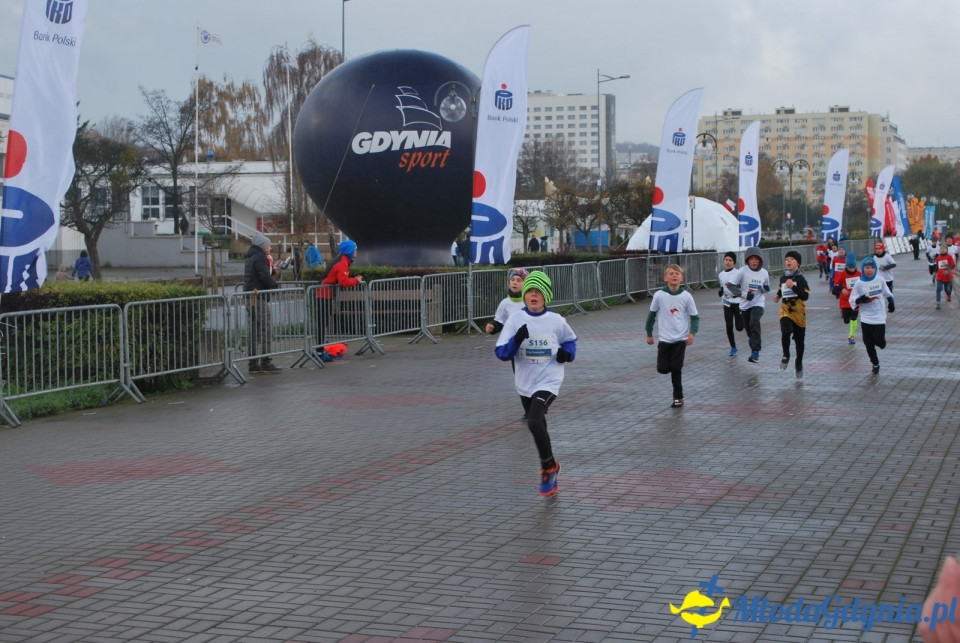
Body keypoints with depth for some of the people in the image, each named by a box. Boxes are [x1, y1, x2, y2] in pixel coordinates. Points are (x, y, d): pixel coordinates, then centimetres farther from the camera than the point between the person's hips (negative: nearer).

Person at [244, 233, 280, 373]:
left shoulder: (250, 257, 19)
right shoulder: (260, 257, -11)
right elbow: (265, 278, -18)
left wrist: (272, 269, 8)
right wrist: (275, 284, -1)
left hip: (251, 298, 10)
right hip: (259, 298, -10)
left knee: (254, 331, 11)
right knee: (266, 330, -8)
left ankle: (253, 363, 13)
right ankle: (266, 362, -10)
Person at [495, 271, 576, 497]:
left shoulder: (556, 321, -7)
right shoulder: (515, 319, -5)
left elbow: (570, 340, 13)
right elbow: (501, 352, -9)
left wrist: (567, 353, -9)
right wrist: (516, 340, -27)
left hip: (548, 381, -4)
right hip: (525, 383, 4)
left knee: (534, 421, -24)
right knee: (538, 427, 17)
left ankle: (549, 466, -4)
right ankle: (550, 472, 37)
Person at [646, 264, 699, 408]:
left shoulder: (686, 296, -9)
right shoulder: (659, 295, -7)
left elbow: (695, 316, -1)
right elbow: (652, 314, 6)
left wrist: (692, 333, -16)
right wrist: (649, 333, 10)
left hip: (681, 338, -1)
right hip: (664, 338, 1)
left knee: (676, 369, -2)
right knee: (662, 369, -3)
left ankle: (678, 397, 13)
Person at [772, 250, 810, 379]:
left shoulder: (800, 278, -10)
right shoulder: (783, 277, 5)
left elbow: (806, 296, -19)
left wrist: (793, 286, -26)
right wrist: (778, 295, 7)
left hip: (798, 313, -2)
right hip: (785, 311, 2)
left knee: (799, 340, 10)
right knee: (785, 333, -26)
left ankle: (798, 363, 31)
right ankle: (786, 355, -3)